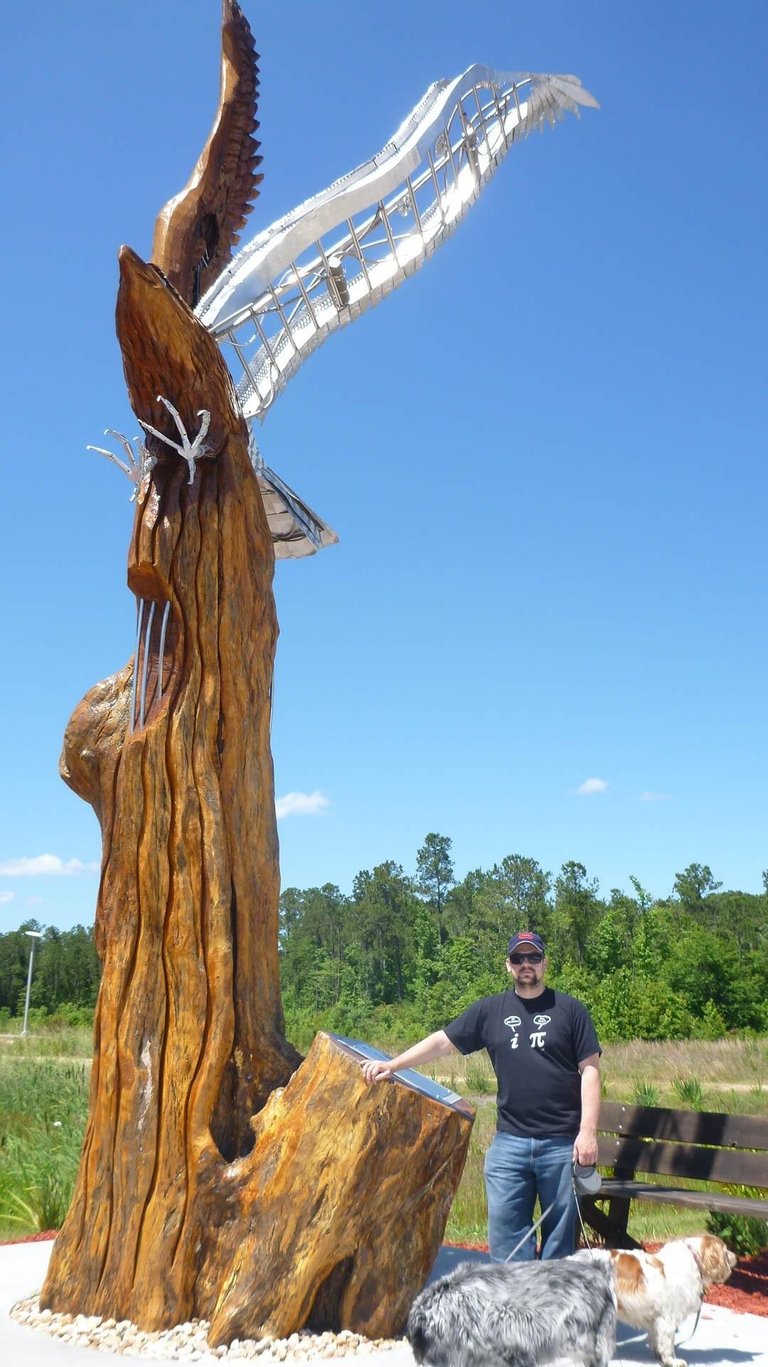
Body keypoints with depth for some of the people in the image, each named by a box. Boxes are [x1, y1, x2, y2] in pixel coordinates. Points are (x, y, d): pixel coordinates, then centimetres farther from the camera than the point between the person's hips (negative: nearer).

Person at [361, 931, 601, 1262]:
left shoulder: (569, 1009, 3)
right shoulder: (489, 1010, 9)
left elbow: (589, 1069, 0)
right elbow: (443, 1041, 9)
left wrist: (588, 1132, -8)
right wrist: (392, 1064, 1)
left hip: (563, 1142, -2)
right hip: (510, 1140, 2)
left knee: (561, 1231, 6)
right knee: (505, 1232, 2)